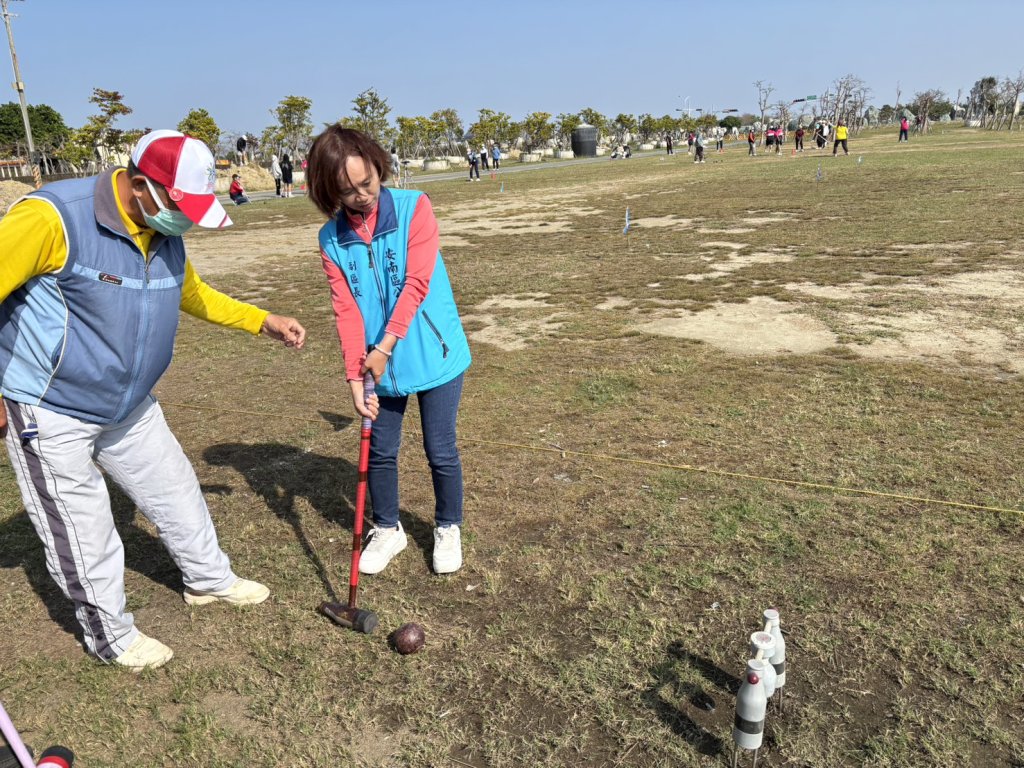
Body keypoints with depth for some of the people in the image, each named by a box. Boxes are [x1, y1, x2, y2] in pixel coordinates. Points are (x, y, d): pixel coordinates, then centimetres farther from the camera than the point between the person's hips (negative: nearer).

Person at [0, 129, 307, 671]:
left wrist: (262, 321, 8)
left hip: (130, 407, 7)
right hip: (51, 416, -7)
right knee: (84, 535, 6)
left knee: (176, 489, 19)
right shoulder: (54, 217, -27)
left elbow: (190, 291, 15)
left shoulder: (165, 233, -2)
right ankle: (111, 639, 29)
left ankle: (208, 579, 43)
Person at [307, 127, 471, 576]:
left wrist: (383, 347, -19)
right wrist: (355, 375, -13)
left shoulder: (414, 207, -11)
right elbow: (346, 311, -5)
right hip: (379, 365, 3)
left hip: (434, 355, -3)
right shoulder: (331, 238, -2)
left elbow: (417, 284, -17)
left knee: (441, 451, 8)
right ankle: (387, 530, 36)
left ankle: (448, 529, 31)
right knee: (379, 452, 13)